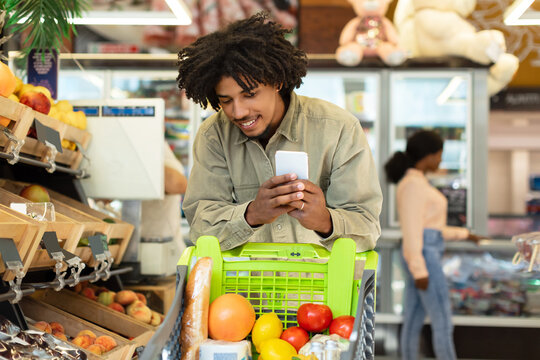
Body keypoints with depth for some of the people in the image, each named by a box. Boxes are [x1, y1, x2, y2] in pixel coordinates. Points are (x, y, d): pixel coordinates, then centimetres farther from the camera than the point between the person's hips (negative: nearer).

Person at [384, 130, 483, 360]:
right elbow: (411, 231, -20)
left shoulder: (414, 183, 15)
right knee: (443, 322, -2)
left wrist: (463, 234, 26)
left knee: (414, 321, 11)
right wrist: (420, 272, -21)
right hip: (423, 258, -10)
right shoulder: (413, 184, -16)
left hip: (422, 257, 10)